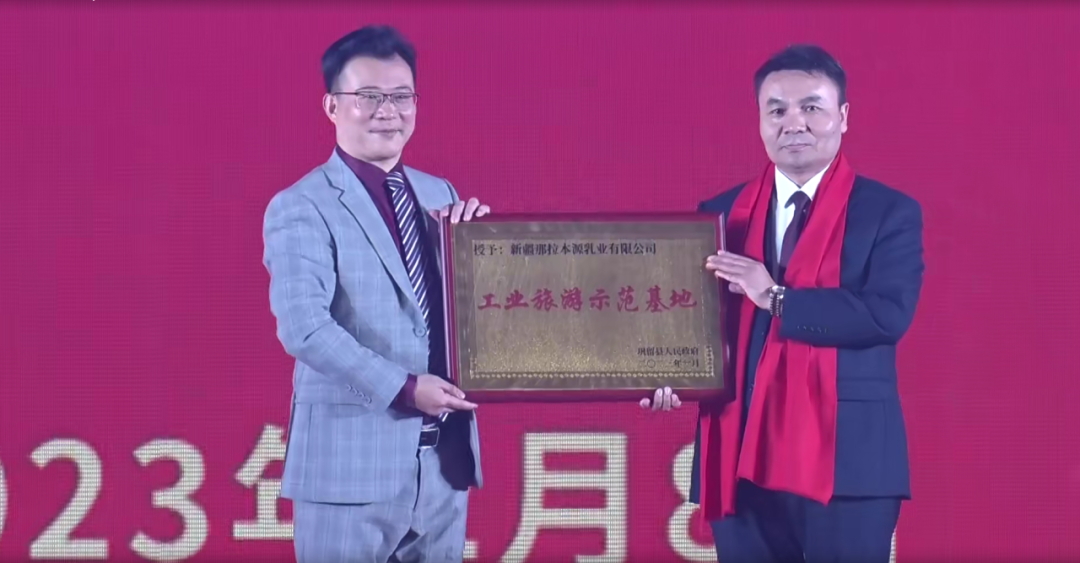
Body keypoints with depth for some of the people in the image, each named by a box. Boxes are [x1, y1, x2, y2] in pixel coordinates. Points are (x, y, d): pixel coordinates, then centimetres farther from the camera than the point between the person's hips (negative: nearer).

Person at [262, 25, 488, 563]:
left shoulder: (438, 195, 14)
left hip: (445, 458, 6)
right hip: (351, 459, -5)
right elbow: (302, 326, -18)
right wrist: (402, 388, -22)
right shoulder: (300, 208, -5)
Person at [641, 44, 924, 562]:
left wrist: (777, 298, -17)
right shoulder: (720, 214, 12)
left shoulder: (889, 212, 2)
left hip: (847, 459, -3)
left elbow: (889, 313, -13)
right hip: (743, 456, 3)